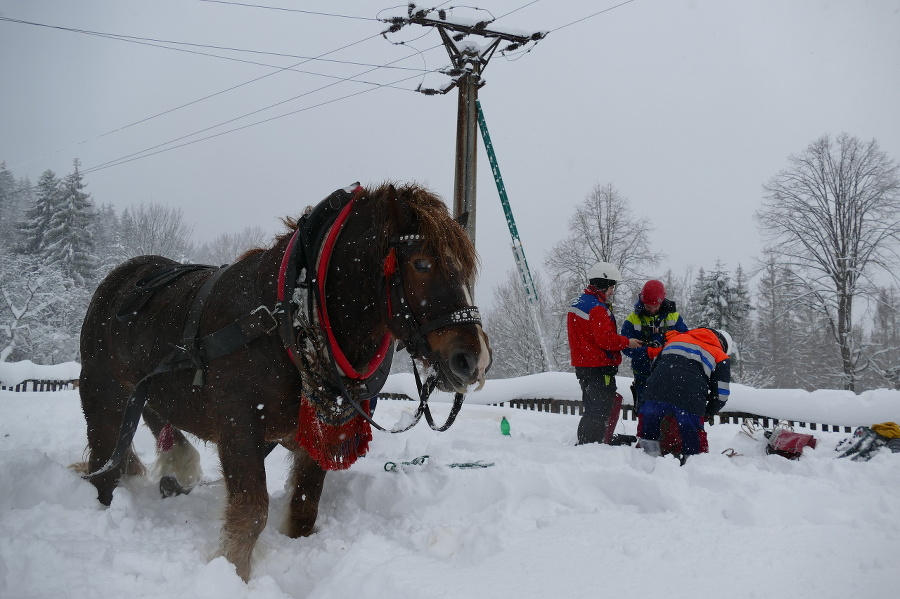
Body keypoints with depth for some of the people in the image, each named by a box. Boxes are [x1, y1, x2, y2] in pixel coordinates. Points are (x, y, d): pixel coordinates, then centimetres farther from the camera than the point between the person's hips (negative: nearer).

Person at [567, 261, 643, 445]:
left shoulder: (577, 303, 15)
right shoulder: (597, 308, -17)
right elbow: (606, 339, -22)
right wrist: (628, 342, -8)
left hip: (583, 366, 10)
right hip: (599, 368, -10)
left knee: (592, 410, 18)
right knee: (600, 413, -6)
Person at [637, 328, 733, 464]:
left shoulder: (676, 338, 31)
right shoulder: (721, 358, 20)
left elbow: (655, 365, 30)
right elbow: (721, 394, 16)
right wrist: (707, 414, 32)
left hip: (655, 393, 3)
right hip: (689, 401, -3)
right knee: (693, 440, 13)